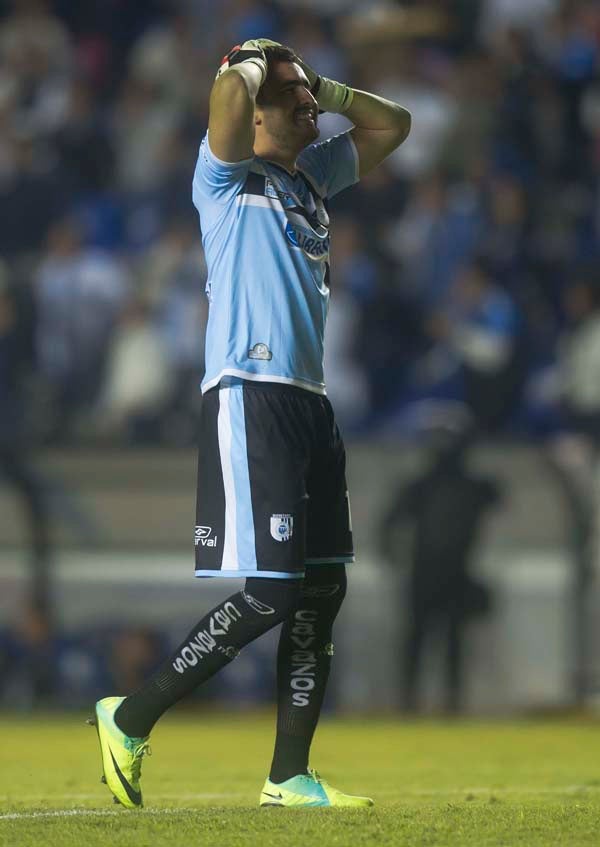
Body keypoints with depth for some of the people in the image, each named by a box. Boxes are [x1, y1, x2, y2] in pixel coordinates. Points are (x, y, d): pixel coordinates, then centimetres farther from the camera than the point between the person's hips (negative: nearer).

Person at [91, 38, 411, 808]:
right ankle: (130, 721, -3)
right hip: (250, 397, -9)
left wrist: (317, 84, 19)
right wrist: (255, 64, -2)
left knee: (322, 588, 6)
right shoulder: (229, 176, -3)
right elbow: (230, 95, -24)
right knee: (268, 593, -14)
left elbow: (392, 124, 31)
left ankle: (289, 775, 10)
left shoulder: (311, 175, 20)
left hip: (308, 404, 9)